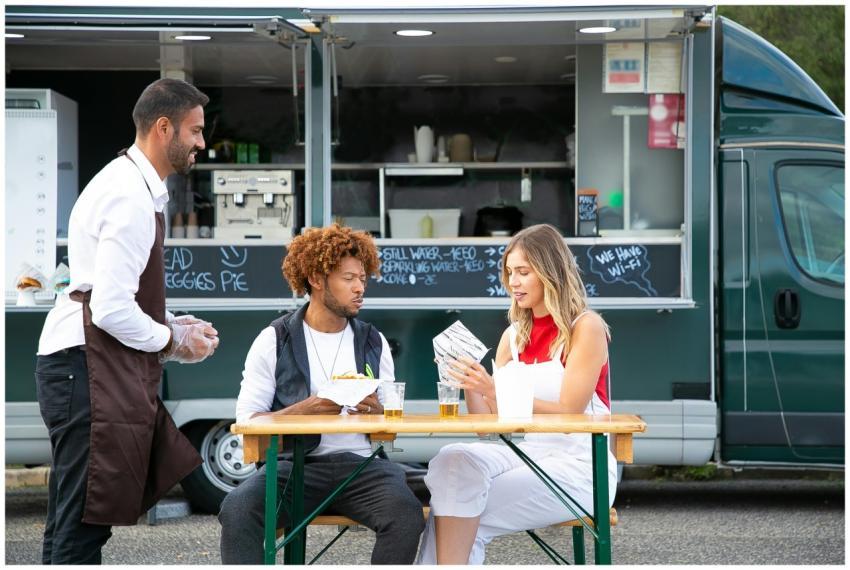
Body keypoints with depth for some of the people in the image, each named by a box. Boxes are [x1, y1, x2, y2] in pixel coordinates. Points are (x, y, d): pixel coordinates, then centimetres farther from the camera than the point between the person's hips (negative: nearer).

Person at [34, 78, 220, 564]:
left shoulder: (133, 186, 17)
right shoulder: (133, 198, -16)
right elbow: (112, 310, -22)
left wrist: (176, 324, 13)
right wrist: (171, 340, -7)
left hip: (95, 365, 11)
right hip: (88, 365, -11)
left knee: (78, 520, 12)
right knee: (83, 523, -9)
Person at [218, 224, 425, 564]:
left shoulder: (373, 342, 16)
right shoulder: (274, 341, 6)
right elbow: (246, 419, -1)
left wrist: (376, 412, -7)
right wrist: (304, 410, -15)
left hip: (359, 463, 2)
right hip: (294, 463, -2)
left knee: (406, 514, -30)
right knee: (237, 510, -32)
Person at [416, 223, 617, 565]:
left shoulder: (585, 328, -6)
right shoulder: (514, 336, 12)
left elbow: (568, 414, -15)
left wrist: (494, 392, -23)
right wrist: (471, 387, -10)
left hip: (578, 468, -5)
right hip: (528, 456, 5)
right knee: (454, 461, -24)